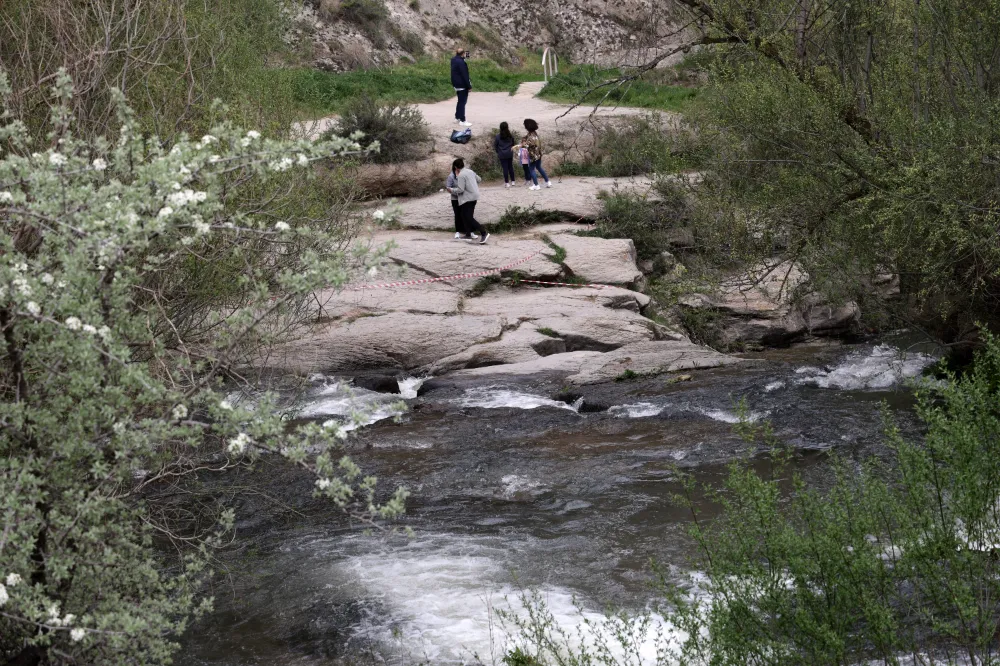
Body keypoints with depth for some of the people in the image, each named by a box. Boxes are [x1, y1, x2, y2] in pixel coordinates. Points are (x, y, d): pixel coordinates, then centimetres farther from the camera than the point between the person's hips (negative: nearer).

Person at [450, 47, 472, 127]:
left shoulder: (454, 60, 5)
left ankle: (457, 118, 29)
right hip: (462, 86, -9)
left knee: (460, 101, 21)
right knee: (462, 102, -3)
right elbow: (465, 76, -22)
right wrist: (469, 86, -15)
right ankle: (462, 121, 1)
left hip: (456, 84, 9)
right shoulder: (461, 63, -24)